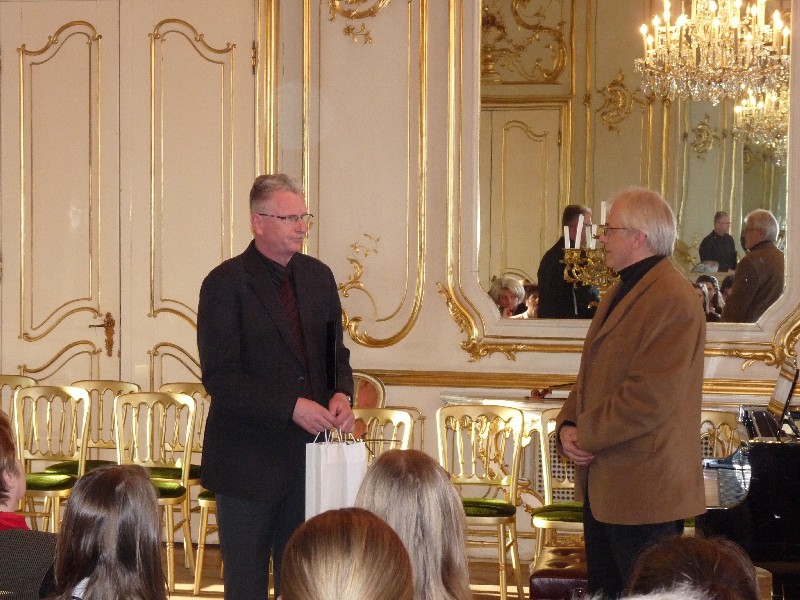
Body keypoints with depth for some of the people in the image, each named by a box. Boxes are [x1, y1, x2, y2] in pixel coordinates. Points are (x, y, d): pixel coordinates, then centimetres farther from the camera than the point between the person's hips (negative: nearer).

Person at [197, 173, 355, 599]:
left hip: (307, 451, 5)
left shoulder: (318, 276, 9)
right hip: (249, 460, -5)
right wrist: (292, 406, -23)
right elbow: (219, 377, -16)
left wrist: (341, 394, -5)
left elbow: (335, 351, 17)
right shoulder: (225, 284, -10)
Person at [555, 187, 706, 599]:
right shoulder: (621, 291, 15)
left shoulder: (673, 301, -19)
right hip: (602, 484, 10)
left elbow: (651, 397, -25)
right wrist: (568, 425, 0)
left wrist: (586, 435, -16)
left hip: (644, 490, -10)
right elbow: (591, 373, 18)